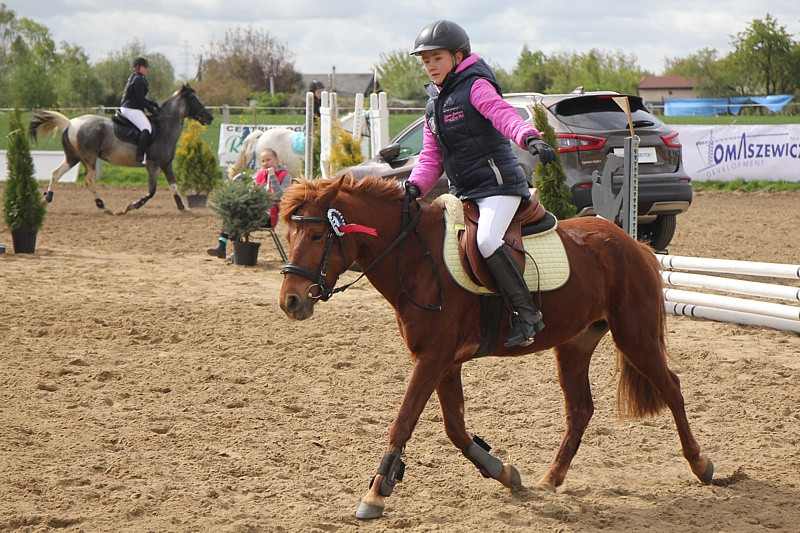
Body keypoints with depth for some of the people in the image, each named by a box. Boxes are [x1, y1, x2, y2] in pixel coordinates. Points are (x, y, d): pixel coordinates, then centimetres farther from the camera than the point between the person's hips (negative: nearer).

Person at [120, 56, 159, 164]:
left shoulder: (136, 78, 18)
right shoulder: (138, 80, -15)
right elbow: (141, 100, -18)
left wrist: (152, 102, 11)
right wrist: (152, 110, -10)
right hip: (131, 109, -12)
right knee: (147, 129, -25)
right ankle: (140, 157, -30)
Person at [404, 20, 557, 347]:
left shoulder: (476, 87, -7)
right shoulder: (434, 105, 17)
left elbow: (503, 115, -25)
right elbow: (431, 156, 15)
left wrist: (530, 138, -46)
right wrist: (416, 186, -5)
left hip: (497, 185, -9)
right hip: (462, 192, 9)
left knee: (486, 241, -30)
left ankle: (526, 313, -23)